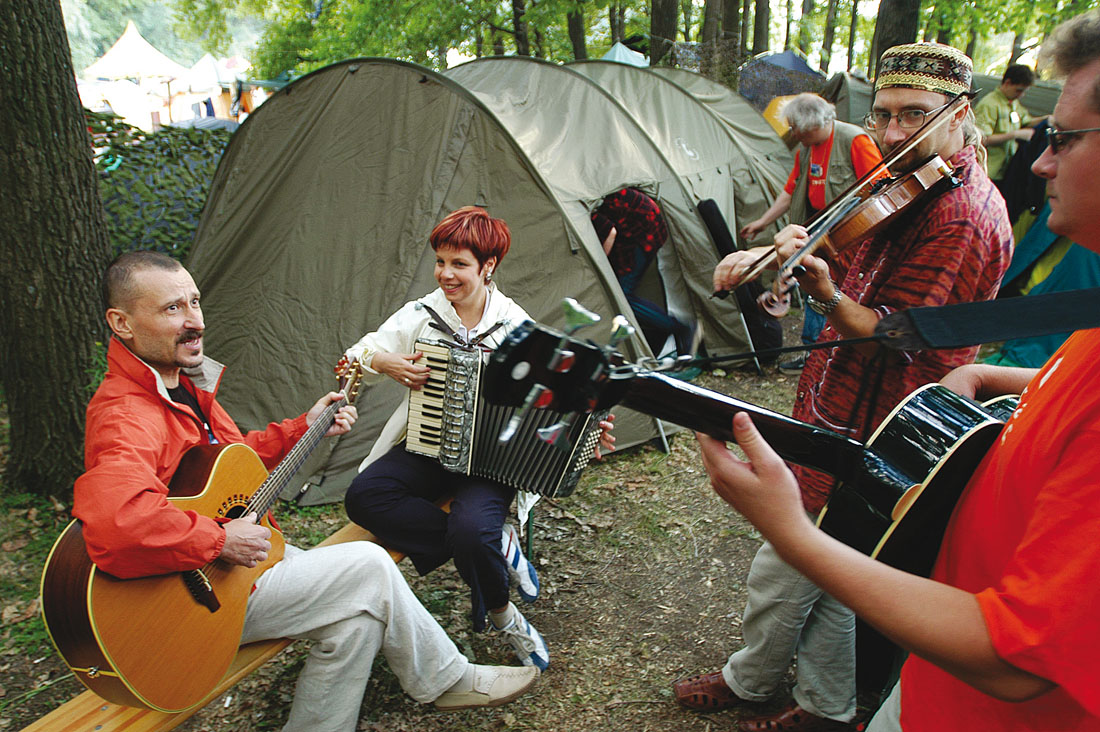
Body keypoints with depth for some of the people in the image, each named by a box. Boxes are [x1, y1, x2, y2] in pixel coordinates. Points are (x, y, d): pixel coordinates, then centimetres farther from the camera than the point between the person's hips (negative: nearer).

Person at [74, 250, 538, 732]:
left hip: (231, 563, 10)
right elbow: (113, 520, -48)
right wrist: (221, 540, -35)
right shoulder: (125, 417, -28)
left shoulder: (184, 383, 6)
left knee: (357, 614, 1)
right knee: (369, 570, -9)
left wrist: (306, 427, 11)